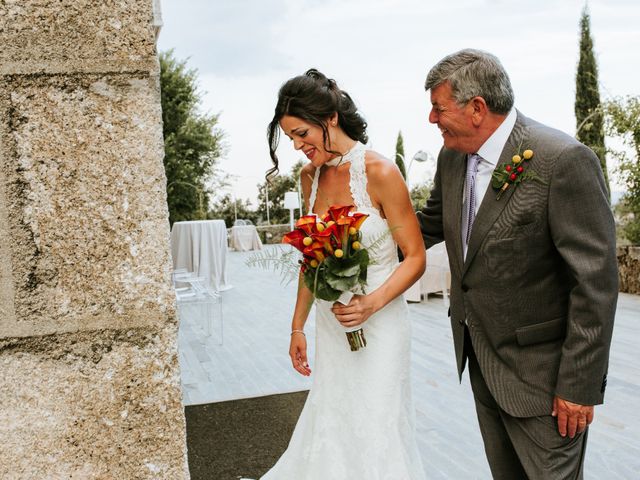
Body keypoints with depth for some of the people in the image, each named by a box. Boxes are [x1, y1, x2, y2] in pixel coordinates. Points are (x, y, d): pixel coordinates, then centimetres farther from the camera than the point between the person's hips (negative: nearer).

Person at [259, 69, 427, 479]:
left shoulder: (380, 172, -15)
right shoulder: (310, 176, 4)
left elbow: (415, 257, -11)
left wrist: (373, 303, -26)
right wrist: (298, 326, 14)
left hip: (379, 326, -6)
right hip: (331, 326, 6)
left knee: (375, 434, 4)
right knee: (331, 433, 14)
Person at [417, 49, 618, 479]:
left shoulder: (564, 161, -23)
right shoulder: (452, 157, 0)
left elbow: (596, 282, -22)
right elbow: (431, 224, 18)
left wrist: (580, 385, -19)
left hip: (539, 371, -7)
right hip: (481, 359, 7)